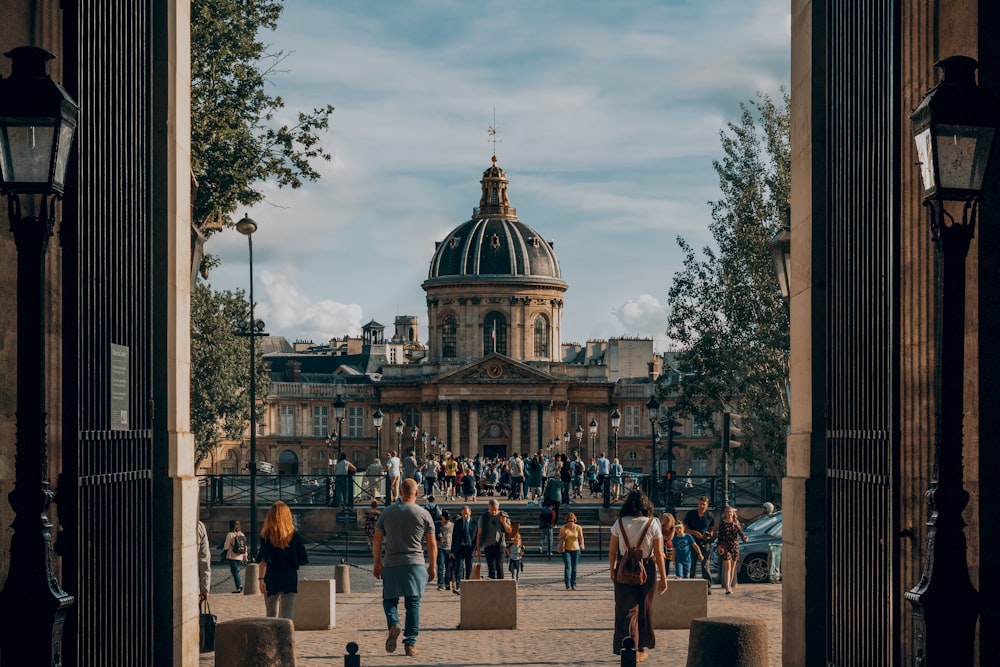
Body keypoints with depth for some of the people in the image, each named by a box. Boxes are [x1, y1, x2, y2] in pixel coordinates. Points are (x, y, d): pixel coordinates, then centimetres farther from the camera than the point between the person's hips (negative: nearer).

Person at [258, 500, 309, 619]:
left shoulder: (266, 536, -4)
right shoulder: (294, 535, -1)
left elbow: (263, 561, -12)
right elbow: (303, 560, 1)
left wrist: (261, 579, -13)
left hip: (272, 578, 0)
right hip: (290, 578, 0)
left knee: (271, 615, 15)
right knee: (287, 616, -1)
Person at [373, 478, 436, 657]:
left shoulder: (387, 512, 3)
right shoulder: (424, 514, 0)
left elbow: (377, 538, 7)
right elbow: (432, 544, 2)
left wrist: (377, 563, 15)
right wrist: (432, 566, 12)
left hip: (391, 564, 1)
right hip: (415, 564, -1)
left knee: (389, 600, 13)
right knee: (413, 604, 3)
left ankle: (394, 624, -16)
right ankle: (410, 643, 0)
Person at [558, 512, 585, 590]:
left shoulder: (578, 528, -3)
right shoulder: (563, 528, -3)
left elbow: (581, 537, -8)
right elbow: (559, 538, 5)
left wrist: (582, 545, -27)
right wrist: (564, 534, -16)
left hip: (576, 549, 1)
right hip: (566, 549, -1)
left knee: (574, 568, 4)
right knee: (567, 566, -13)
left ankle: (573, 584, 14)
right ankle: (567, 584, -19)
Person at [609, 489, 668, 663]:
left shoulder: (619, 524, -4)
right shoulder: (652, 524, -7)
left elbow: (612, 551, 2)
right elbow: (659, 554, -6)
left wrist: (612, 570, 17)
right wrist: (663, 578, 0)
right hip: (647, 570, 0)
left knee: (626, 610, 4)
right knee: (644, 609, 16)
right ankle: (642, 648, 27)